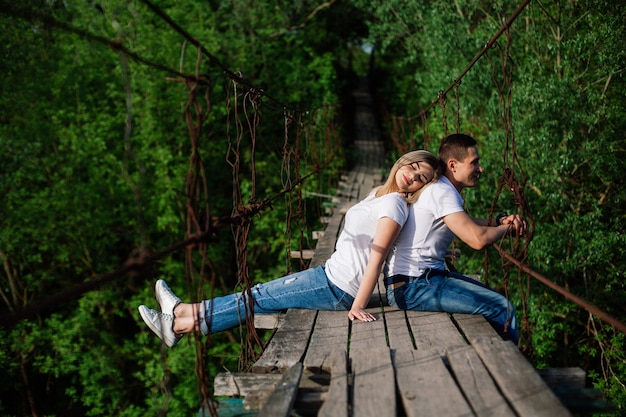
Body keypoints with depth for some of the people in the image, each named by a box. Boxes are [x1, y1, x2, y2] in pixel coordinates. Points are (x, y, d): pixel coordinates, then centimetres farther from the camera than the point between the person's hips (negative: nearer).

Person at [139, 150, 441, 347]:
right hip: (334, 276, 8)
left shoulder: (394, 205, -14)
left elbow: (376, 258, -22)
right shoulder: (378, 194, 14)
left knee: (259, 297, -1)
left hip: (338, 288, -8)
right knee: (262, 296, 10)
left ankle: (181, 322, 9)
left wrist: (358, 306, -26)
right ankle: (182, 314, 18)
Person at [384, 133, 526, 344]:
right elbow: (477, 239, -26)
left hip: (424, 277, 11)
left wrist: (500, 220, 9)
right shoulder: (441, 192, -17)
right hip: (412, 287, -11)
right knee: (501, 308, -16)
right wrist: (507, 228, -6)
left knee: (492, 297, 17)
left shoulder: (442, 190, 13)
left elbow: (465, 223, 27)